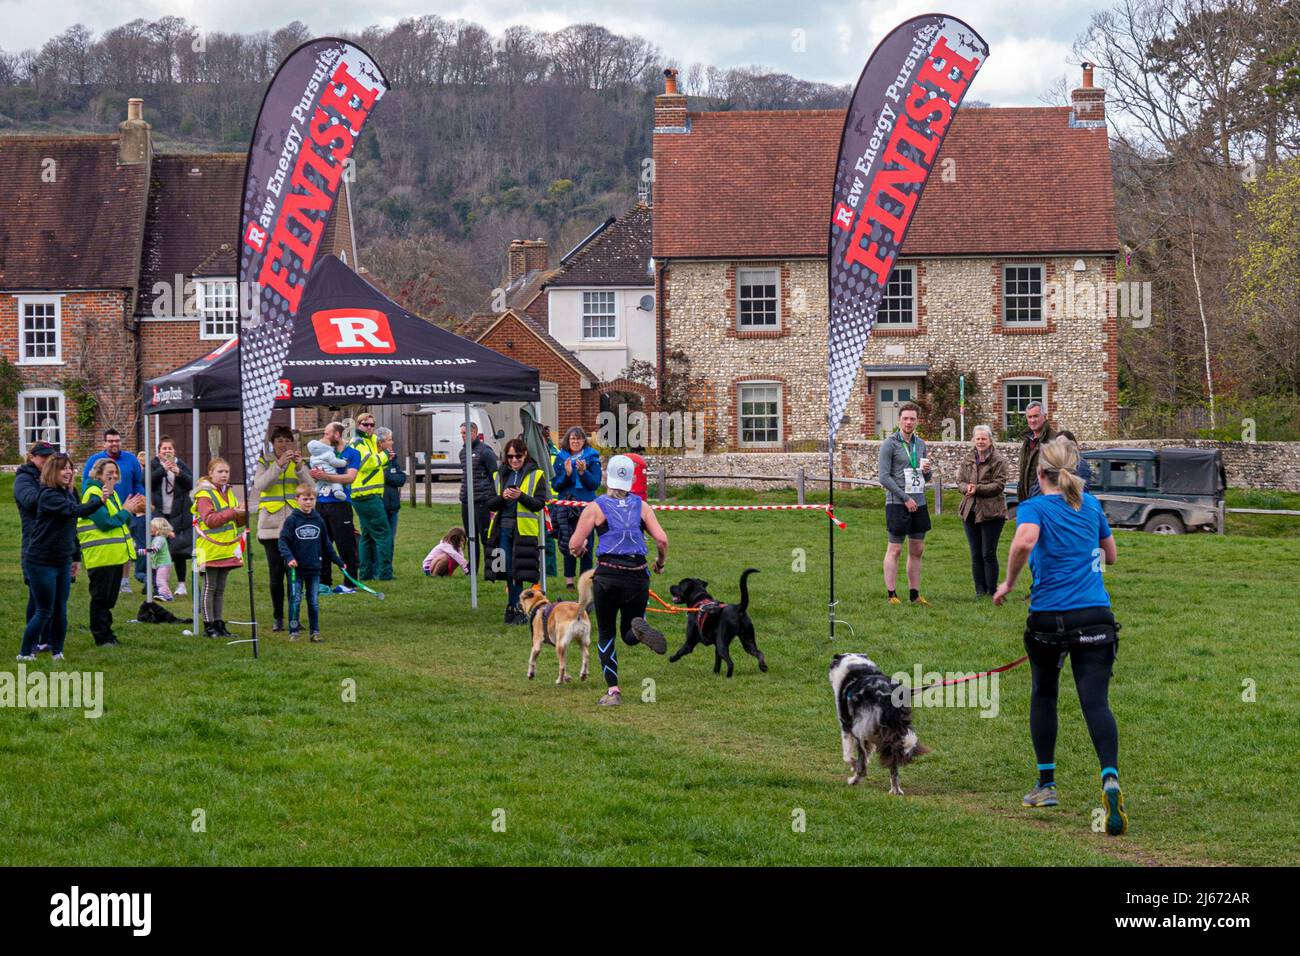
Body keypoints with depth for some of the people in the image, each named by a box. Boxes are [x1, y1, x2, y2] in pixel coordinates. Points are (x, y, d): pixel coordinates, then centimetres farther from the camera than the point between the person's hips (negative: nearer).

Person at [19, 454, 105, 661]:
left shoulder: (68, 493, 8)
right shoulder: (47, 495, -18)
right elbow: (74, 510, -34)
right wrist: (99, 502, -48)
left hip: (63, 562, 7)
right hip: (42, 563, -7)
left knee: (61, 609, 8)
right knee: (44, 611, -2)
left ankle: (58, 652, 17)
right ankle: (25, 652, 10)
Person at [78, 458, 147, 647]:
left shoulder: (112, 493, 16)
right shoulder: (93, 494, -13)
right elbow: (105, 523, -21)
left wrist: (130, 511, 2)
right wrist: (126, 511, -12)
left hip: (115, 554, 9)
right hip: (101, 555, -9)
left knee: (110, 597, 13)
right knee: (101, 597, -3)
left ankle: (106, 634, 20)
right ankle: (101, 636, 2)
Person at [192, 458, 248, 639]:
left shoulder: (229, 493, 15)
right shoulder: (205, 495, -8)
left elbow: (238, 521, 18)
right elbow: (210, 520, -21)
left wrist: (243, 515, -4)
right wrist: (232, 512, -27)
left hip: (227, 549, 7)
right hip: (210, 549, -7)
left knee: (220, 589, 10)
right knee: (209, 588, -2)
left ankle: (219, 624, 13)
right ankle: (208, 626, 1)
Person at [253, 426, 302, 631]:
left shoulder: (296, 461, 12)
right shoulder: (264, 462, 6)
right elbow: (259, 485, -13)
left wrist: (299, 467, -16)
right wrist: (279, 465, -21)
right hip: (271, 524, -2)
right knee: (276, 573, -2)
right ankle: (277, 617, 8)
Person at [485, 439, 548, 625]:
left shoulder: (536, 475, 3)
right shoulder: (499, 476, 14)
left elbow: (539, 503, -3)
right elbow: (490, 504, 10)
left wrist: (521, 496, -19)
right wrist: (502, 497, -11)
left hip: (524, 529, -4)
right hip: (503, 528, 4)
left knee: (518, 571, -8)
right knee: (508, 571, 3)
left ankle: (514, 608, -3)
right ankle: (514, 608, 11)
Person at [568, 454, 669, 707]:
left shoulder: (596, 507, 0)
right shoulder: (641, 506, 6)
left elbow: (574, 546, -2)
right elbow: (662, 540, -3)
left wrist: (582, 547, 21)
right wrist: (660, 562, 16)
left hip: (607, 575, -2)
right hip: (637, 576, 2)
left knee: (606, 635, 12)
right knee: (630, 635, 15)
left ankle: (613, 691, 3)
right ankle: (640, 629, -22)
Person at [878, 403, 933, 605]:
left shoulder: (921, 444, 14)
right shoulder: (890, 444, -5)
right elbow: (884, 477, -11)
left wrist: (926, 471, -2)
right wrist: (906, 498, -13)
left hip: (919, 503, 7)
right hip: (897, 504, -7)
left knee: (917, 550, 7)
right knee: (895, 549, -4)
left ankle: (914, 594, 12)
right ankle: (892, 595, -2)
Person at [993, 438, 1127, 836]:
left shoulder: (1033, 508, -2)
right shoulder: (1091, 505, 13)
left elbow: (1025, 541, -25)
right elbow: (1110, 555, 25)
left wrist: (1009, 583, -11)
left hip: (1049, 616, -2)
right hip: (1096, 616, 2)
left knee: (1043, 695, 20)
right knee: (1096, 702, -6)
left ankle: (1046, 784, 24)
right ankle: (1110, 778, -30)